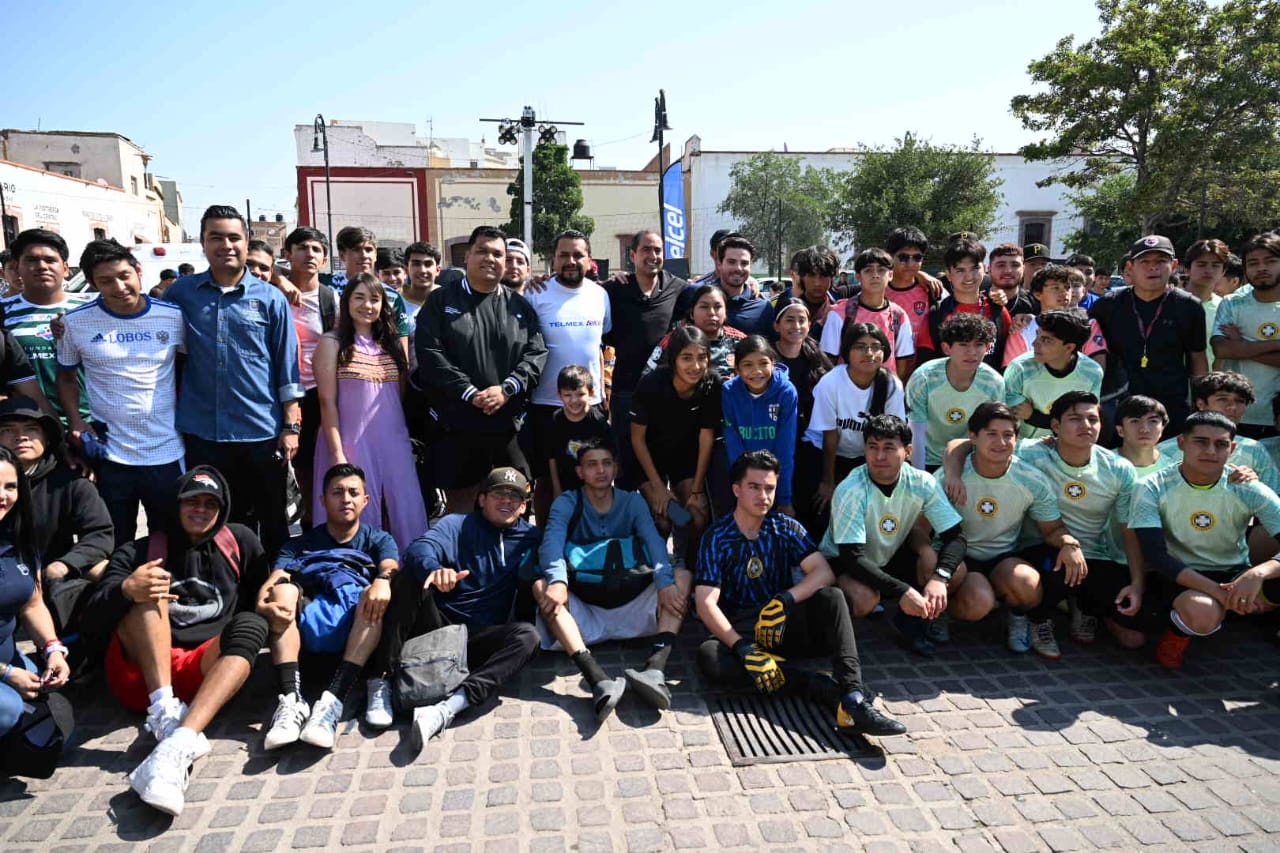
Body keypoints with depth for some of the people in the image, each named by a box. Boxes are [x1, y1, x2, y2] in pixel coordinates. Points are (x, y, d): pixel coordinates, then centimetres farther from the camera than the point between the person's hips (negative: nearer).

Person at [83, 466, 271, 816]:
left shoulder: (240, 542, 15)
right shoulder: (138, 552, 9)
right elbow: (92, 622, -2)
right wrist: (126, 590, -22)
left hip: (203, 670, 1)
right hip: (139, 672, 0)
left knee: (251, 624, -28)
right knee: (148, 590, -20)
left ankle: (177, 746, -49)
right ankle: (163, 710, -37)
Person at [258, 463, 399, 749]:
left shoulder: (378, 540, 17)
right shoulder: (300, 545, 19)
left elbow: (391, 568, -7)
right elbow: (273, 581, -1)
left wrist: (383, 579, -32)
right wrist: (263, 600, -26)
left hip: (360, 634, -1)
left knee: (377, 597, -30)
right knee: (283, 589, -25)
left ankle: (332, 703, -44)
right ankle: (292, 701, -39)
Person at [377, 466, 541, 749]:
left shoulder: (530, 538, 15)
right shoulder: (457, 525, 7)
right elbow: (421, 547, -13)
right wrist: (433, 569, -37)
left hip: (477, 638, 1)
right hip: (435, 625, -1)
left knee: (527, 635, -29)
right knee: (410, 575, -25)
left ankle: (448, 706, -44)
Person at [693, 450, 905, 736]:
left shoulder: (786, 527, 5)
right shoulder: (717, 537, -4)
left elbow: (824, 572, -9)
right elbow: (705, 603, -13)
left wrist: (784, 600, -25)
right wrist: (743, 648, -26)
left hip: (784, 627, 2)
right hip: (740, 632, -2)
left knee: (831, 597, -25)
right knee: (708, 656, -34)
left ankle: (853, 698, -38)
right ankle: (816, 685, -32)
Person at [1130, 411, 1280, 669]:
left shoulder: (1249, 491, -8)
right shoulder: (1153, 489, -13)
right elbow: (1155, 556, -20)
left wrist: (1258, 573, -39)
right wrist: (1217, 591, -30)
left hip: (1236, 575, 3)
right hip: (1179, 577, -3)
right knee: (1203, 614, -37)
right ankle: (1177, 634, 0)